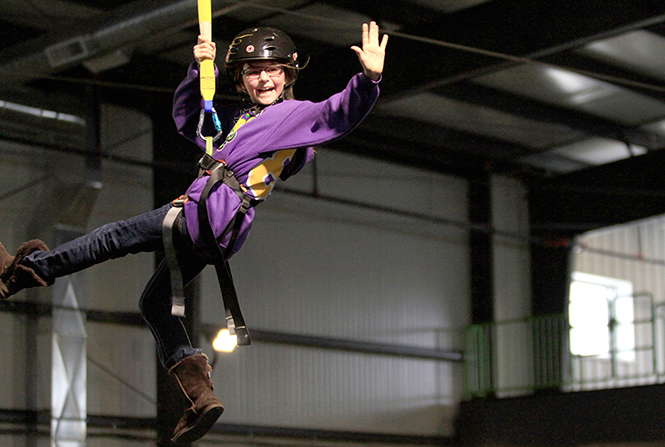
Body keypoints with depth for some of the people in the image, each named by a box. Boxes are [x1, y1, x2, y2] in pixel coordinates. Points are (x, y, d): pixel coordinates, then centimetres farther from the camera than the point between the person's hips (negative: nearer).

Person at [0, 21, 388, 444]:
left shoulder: (298, 114, 4)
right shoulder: (235, 117, 28)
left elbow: (342, 113, -12)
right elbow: (187, 120, 35)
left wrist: (369, 78, -31)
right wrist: (198, 71, 21)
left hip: (212, 212, -10)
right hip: (208, 236, 10)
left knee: (114, 237, -4)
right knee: (154, 302, 14)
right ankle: (201, 394, 4)